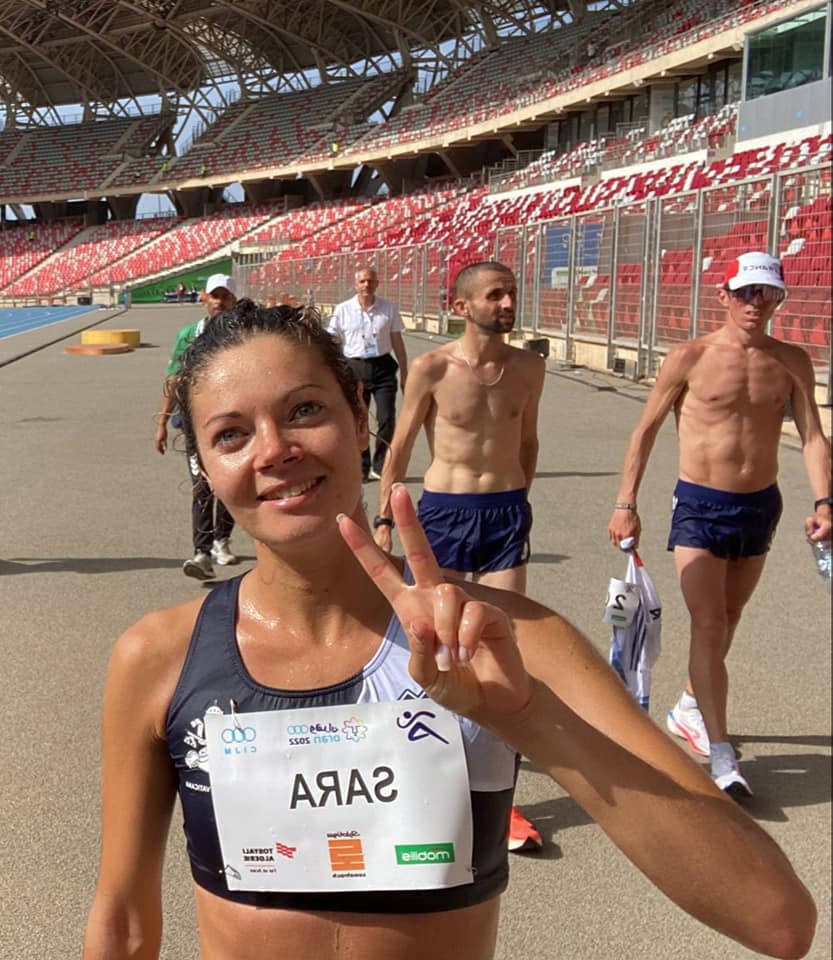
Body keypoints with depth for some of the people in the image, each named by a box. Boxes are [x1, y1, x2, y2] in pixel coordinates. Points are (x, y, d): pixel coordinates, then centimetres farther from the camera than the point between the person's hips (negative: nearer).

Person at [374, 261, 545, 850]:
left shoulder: (528, 368, 2)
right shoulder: (432, 369, -7)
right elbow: (401, 448, 0)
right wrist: (383, 519, 0)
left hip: (507, 512, 2)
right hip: (444, 510, -2)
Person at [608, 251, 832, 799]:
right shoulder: (692, 358, -8)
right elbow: (647, 430, -3)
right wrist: (626, 504, -8)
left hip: (760, 507, 4)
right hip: (701, 507, -4)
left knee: (727, 621, 17)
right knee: (709, 626, -10)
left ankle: (691, 711, 39)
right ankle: (722, 756, -5)